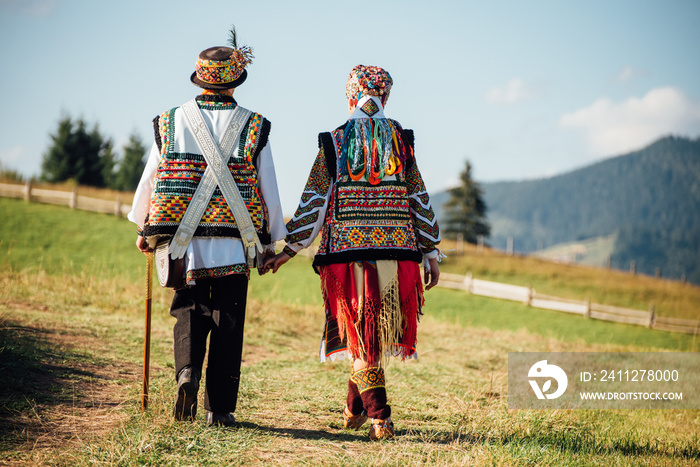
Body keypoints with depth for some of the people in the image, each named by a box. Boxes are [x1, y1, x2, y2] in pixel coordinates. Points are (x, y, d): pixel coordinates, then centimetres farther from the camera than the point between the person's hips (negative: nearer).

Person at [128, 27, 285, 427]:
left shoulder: (172, 122, 4)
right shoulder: (254, 127, 1)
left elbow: (150, 179, 9)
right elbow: (269, 190, 3)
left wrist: (144, 230, 20)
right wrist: (271, 242, 12)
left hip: (182, 240, 1)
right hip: (234, 244, -1)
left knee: (189, 311, 15)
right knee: (227, 323, 5)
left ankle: (187, 369, -12)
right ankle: (220, 408, 6)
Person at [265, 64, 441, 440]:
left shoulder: (333, 143, 2)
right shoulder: (401, 141, 7)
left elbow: (315, 202, 0)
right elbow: (420, 199, 7)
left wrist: (290, 249, 6)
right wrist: (431, 251, 11)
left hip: (347, 251, -2)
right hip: (397, 251, 2)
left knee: (360, 335, 5)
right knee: (376, 333, 15)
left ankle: (379, 417, -4)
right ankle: (354, 409, 23)